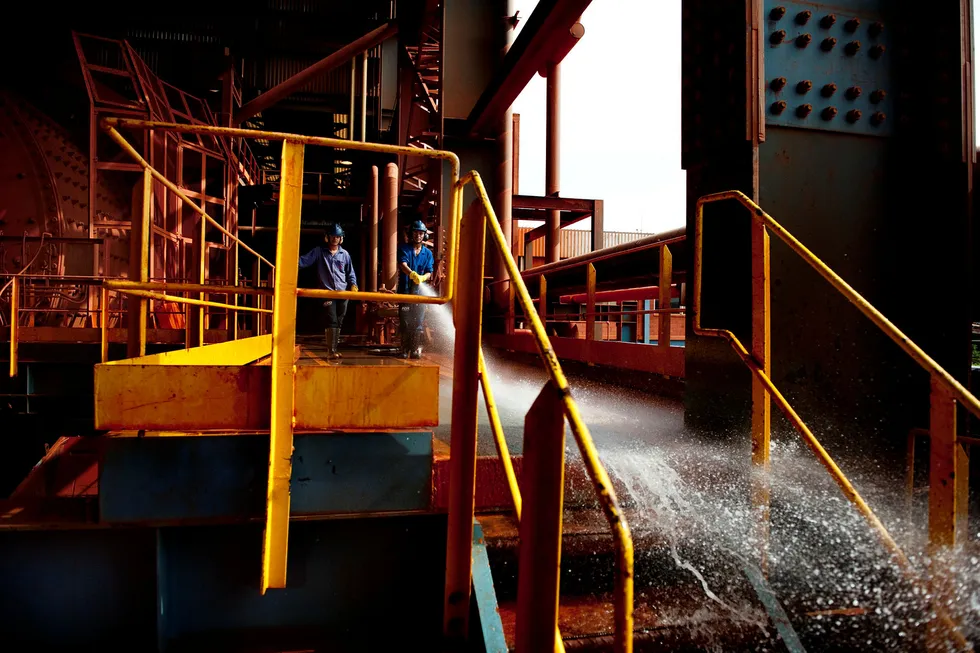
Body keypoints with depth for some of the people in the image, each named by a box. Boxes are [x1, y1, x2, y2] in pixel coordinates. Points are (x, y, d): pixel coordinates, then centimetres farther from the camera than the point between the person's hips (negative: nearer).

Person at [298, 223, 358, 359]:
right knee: (332, 321, -12)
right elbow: (303, 261, -6)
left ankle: (334, 349, 16)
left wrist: (353, 285, 1)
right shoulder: (319, 251, 3)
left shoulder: (344, 254, 10)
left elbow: (350, 273, 16)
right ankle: (331, 351, -10)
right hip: (328, 292, -3)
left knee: (339, 323, 7)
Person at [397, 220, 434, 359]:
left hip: (420, 291, 1)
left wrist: (422, 278, -19)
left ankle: (416, 349, 6)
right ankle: (405, 350, 12)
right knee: (405, 321, 3)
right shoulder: (404, 248, 2)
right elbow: (402, 265, -15)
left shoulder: (428, 253, 9)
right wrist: (412, 274, -35)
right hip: (405, 290, -1)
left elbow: (429, 272, 5)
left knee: (418, 322, 0)